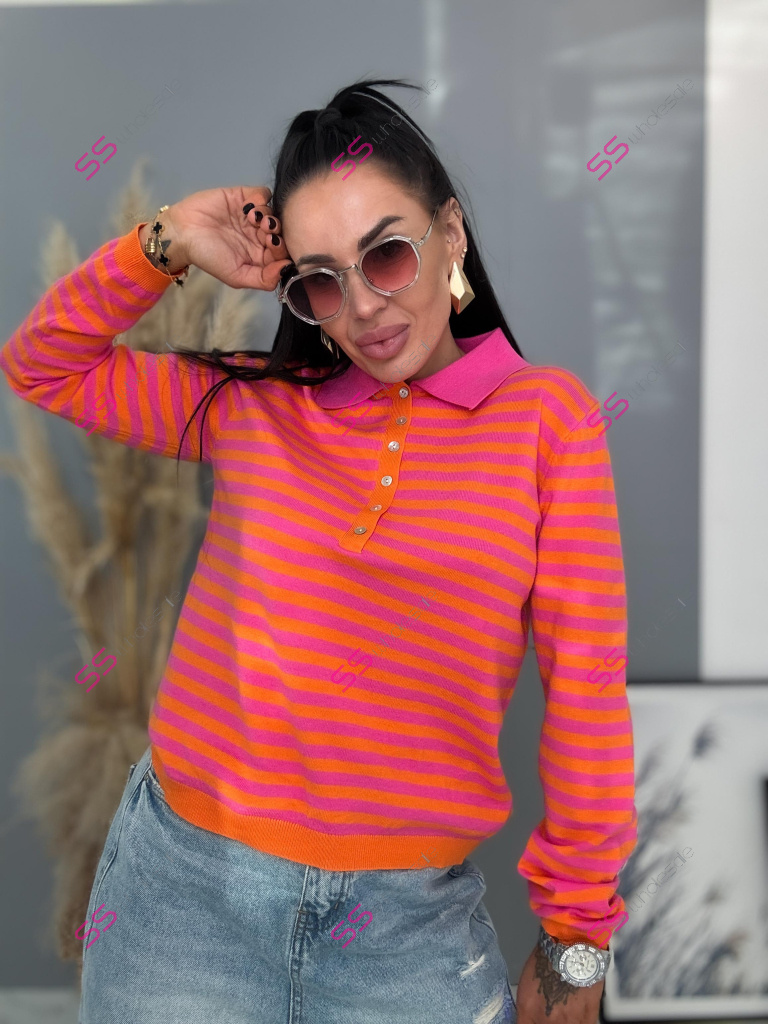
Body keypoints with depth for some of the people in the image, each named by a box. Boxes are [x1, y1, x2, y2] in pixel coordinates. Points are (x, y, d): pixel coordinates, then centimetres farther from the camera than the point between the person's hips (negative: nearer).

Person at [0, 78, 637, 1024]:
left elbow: (585, 694, -4)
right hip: (184, 884, 2)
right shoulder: (254, 404, 4)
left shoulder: (547, 414, -4)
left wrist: (573, 946, -1)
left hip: (412, 920, -2)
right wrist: (168, 245, -1)